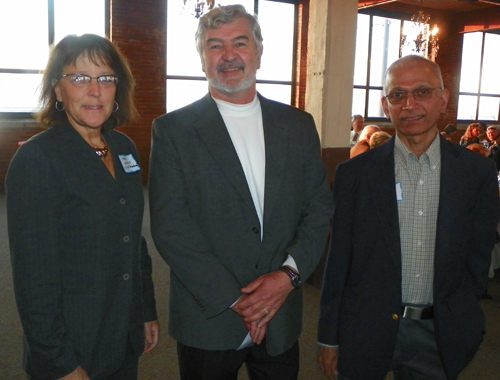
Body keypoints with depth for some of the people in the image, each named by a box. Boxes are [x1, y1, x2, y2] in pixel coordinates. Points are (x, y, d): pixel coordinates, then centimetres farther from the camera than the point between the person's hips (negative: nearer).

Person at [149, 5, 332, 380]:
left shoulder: (298, 125, 5)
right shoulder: (173, 129, -5)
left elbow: (319, 208, 4)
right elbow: (170, 225, -11)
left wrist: (289, 273, -11)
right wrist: (234, 300, -14)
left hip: (282, 317, 3)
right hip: (208, 319, -2)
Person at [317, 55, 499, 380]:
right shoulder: (355, 173, -6)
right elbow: (338, 261, -4)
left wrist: (462, 318, 6)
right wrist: (329, 338, -1)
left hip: (442, 335, 2)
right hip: (367, 333, -1)